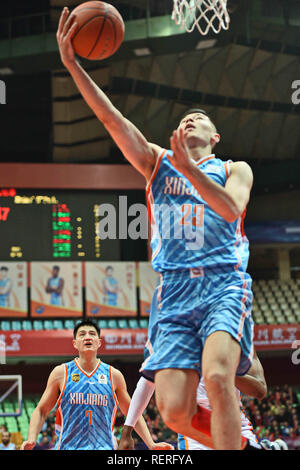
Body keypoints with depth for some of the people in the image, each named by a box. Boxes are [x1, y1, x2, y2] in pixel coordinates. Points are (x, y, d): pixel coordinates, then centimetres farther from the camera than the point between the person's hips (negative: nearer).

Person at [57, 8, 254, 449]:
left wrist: (188, 166, -16)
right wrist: (72, 64, -3)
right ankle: (234, 439, 14)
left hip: (224, 284, -2)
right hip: (175, 293, 2)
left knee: (217, 375, -31)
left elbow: (231, 209, -7)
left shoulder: (235, 169, 15)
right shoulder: (157, 162, 20)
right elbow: (111, 118, 7)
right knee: (175, 413, -11)